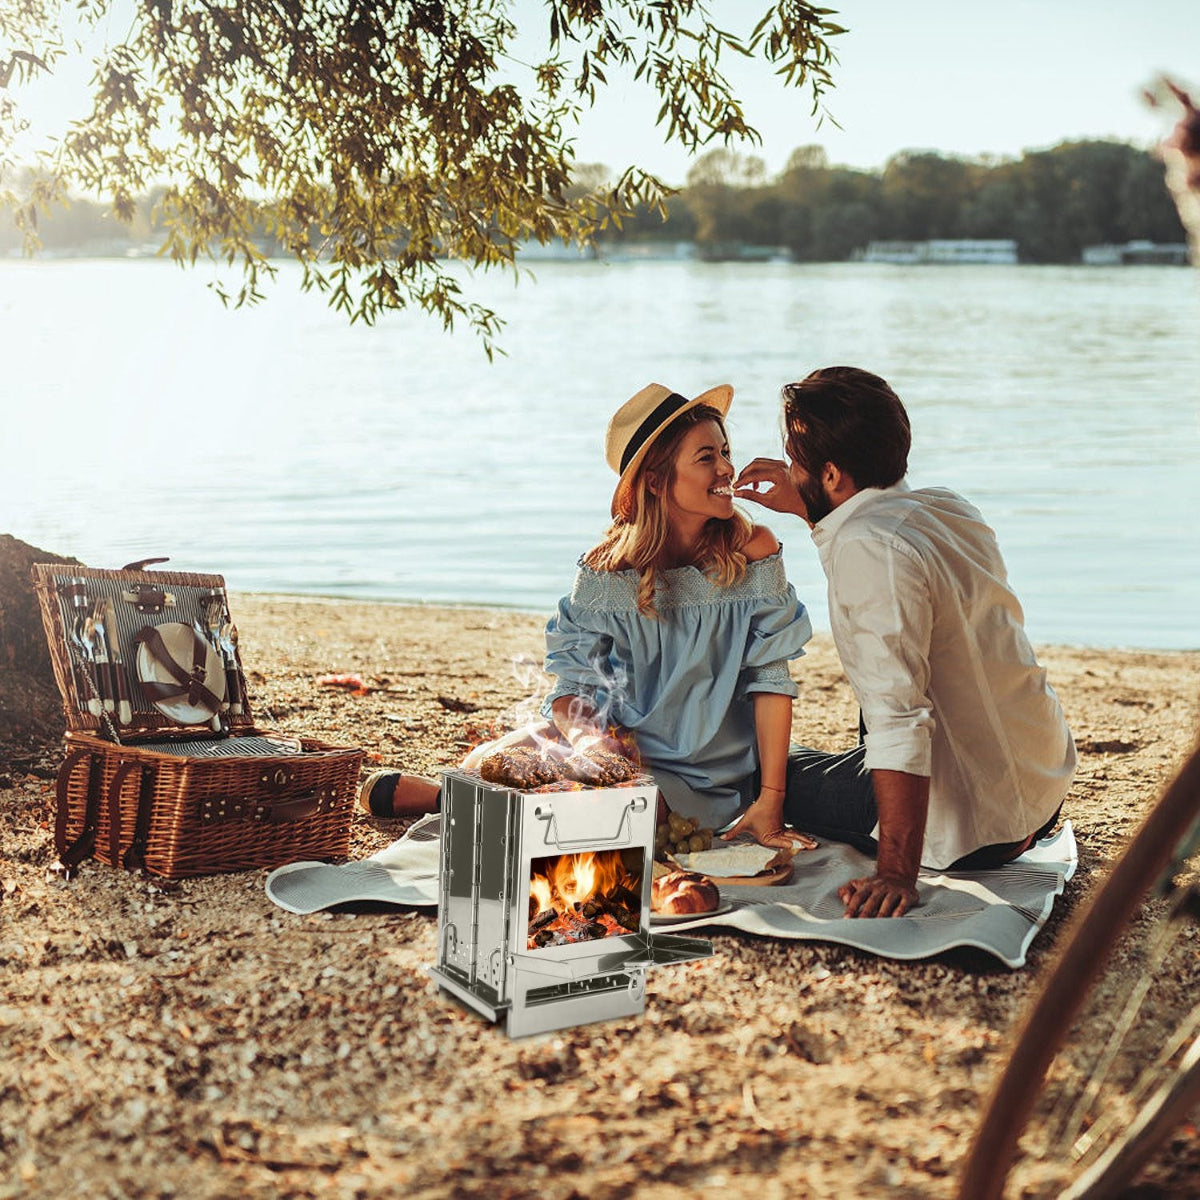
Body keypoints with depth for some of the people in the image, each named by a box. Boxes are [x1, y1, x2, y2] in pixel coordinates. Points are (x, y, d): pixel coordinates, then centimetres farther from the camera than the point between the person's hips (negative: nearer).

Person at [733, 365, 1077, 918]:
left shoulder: (866, 547, -25)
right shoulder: (944, 506, 1)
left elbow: (899, 720, -31)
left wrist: (896, 874, -31)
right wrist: (805, 507, 18)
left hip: (974, 818, -8)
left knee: (770, 774, 11)